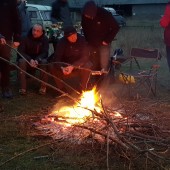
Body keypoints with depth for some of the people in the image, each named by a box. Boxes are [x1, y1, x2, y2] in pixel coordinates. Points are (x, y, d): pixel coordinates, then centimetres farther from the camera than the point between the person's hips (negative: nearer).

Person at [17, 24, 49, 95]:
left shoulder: (45, 39, -9)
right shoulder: (26, 38, -13)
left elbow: (45, 53, -13)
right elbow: (20, 51, -16)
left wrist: (37, 60, -34)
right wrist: (30, 60, -33)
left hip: (39, 59, 1)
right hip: (27, 59, -1)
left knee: (44, 62, -32)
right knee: (22, 61, -34)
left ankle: (43, 86, -21)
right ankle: (22, 87, -29)